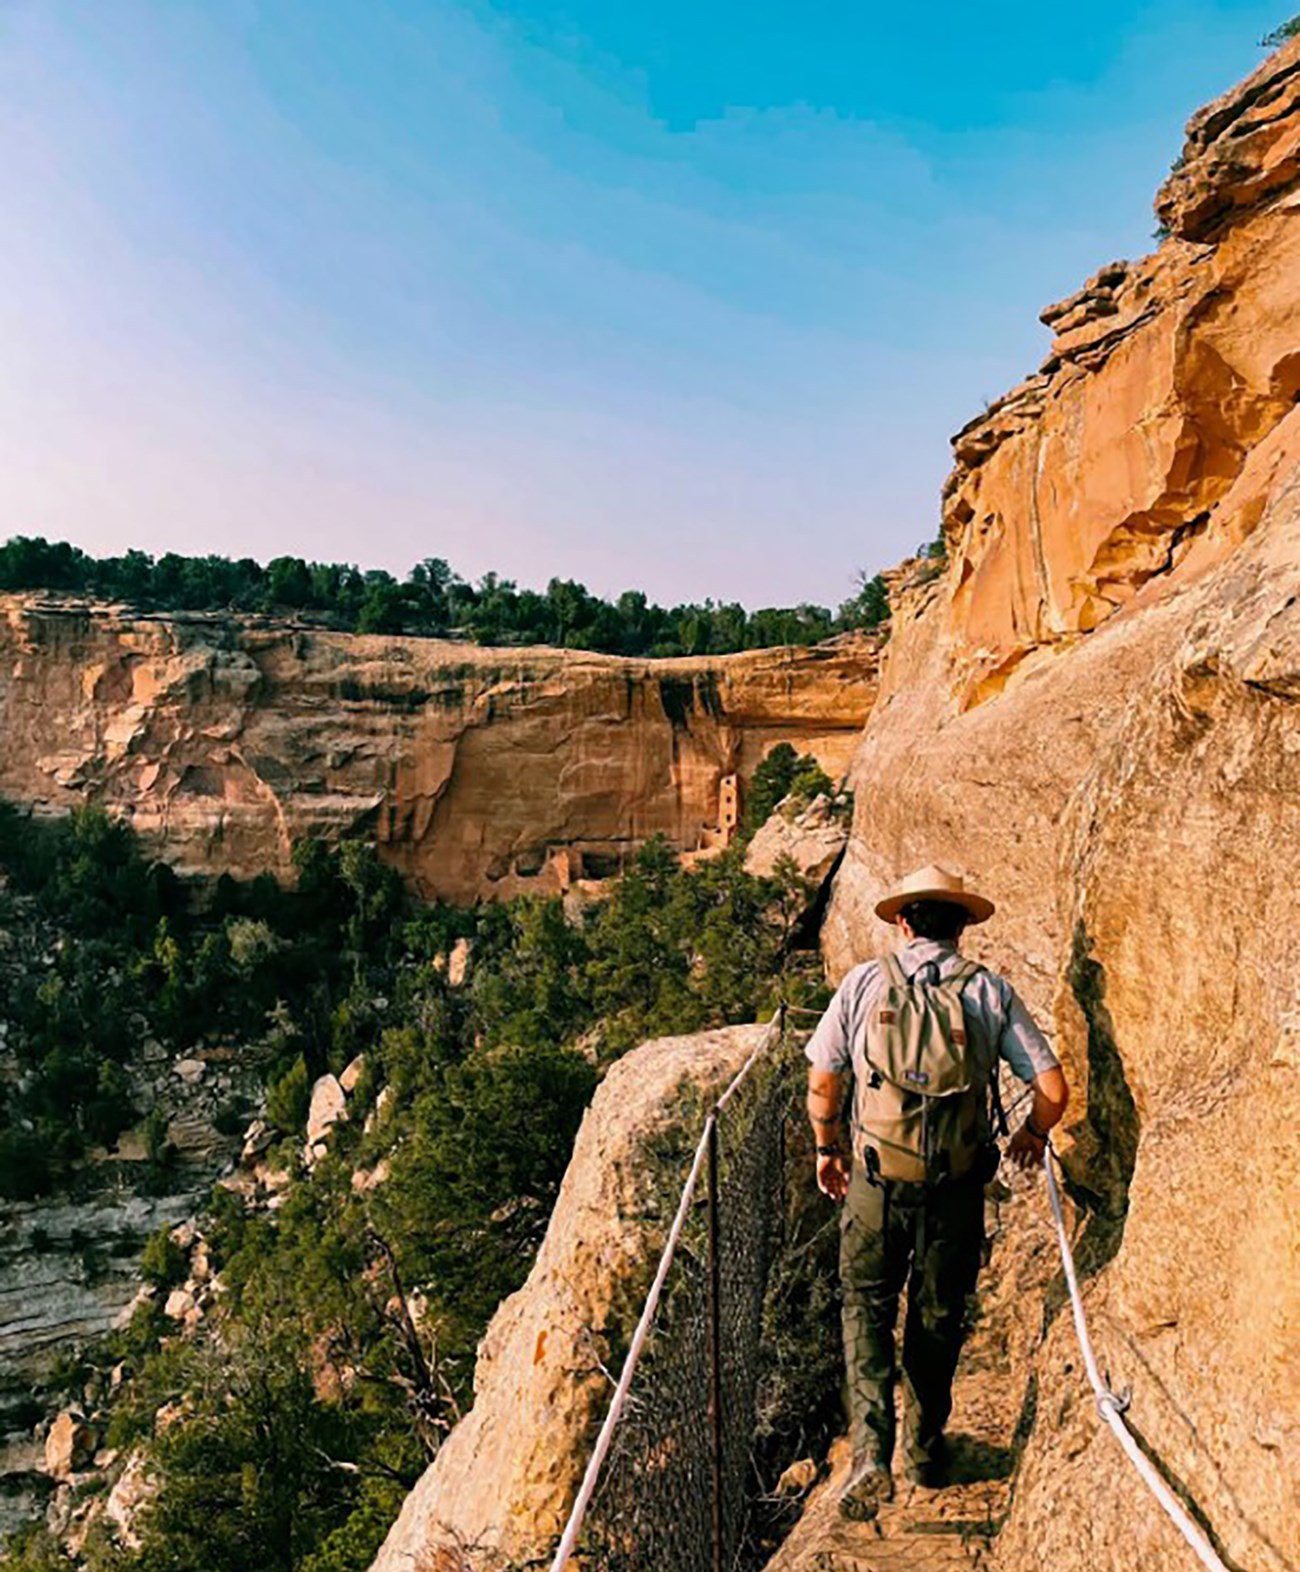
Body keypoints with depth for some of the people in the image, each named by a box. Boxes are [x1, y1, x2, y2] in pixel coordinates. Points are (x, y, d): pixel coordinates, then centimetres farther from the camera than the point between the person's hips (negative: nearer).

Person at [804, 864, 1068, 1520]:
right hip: (957, 1188, 1)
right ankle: (925, 1450, 36)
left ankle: (871, 1451, 4)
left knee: (866, 1307, 16)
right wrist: (1032, 1134, 16)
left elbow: (822, 1082, -3)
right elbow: (1053, 1087, -5)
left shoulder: (865, 982, -5)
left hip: (875, 1182, -1)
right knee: (938, 1317, 20)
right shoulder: (990, 991, -4)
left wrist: (827, 1148, 14)